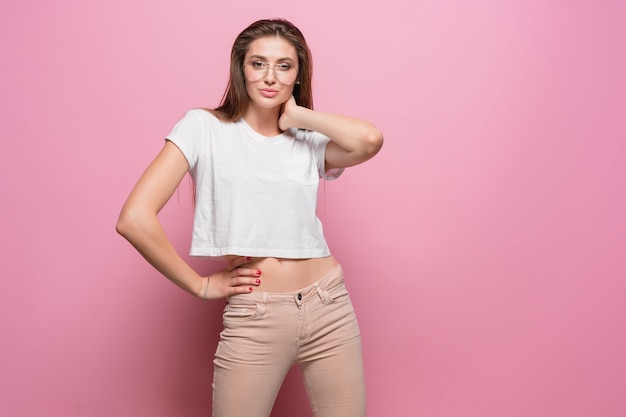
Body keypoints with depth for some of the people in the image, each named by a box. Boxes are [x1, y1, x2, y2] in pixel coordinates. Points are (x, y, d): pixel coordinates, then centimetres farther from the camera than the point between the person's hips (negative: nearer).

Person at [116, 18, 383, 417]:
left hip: (329, 310, 3)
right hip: (252, 322, -2)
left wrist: (295, 115, -6)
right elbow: (134, 219, -12)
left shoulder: (310, 142, 6)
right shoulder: (204, 127, -3)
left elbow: (369, 139, -17)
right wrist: (200, 285, -7)